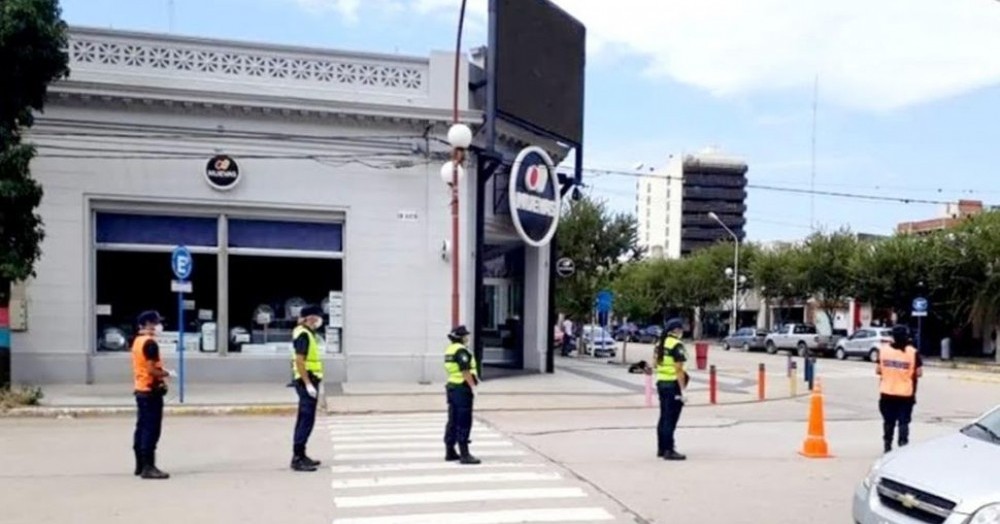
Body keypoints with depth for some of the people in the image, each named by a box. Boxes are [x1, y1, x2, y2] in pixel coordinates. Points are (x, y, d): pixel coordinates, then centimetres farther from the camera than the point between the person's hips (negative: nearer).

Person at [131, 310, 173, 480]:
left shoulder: (137, 341, 13)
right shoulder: (150, 343, -17)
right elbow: (151, 370, -22)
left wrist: (161, 372, 13)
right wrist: (167, 373, -7)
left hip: (140, 390, 10)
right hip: (151, 391, -10)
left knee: (142, 428, 13)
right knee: (151, 430, -7)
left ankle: (140, 465, 18)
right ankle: (148, 467, -6)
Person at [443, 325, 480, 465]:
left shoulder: (449, 350, 15)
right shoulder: (461, 350, -15)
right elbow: (465, 371, -22)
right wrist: (473, 386, -18)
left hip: (451, 386, 10)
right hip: (462, 388, -10)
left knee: (453, 420, 15)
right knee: (464, 422, -7)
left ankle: (450, 452, 21)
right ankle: (464, 454, -7)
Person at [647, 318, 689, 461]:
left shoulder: (660, 344, 11)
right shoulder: (677, 346, -15)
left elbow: (655, 362, 12)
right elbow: (679, 370, -18)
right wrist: (682, 390, -18)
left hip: (661, 383, 8)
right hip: (673, 385, -8)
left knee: (664, 417, 15)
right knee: (671, 419, -4)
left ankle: (661, 448, 22)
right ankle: (669, 451, 0)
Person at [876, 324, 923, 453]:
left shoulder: (883, 349, -3)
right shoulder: (913, 352, -9)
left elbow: (878, 370, 0)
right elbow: (919, 372, -9)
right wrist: (909, 374, 11)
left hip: (887, 393, 2)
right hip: (906, 394, -2)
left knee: (888, 421, 13)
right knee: (903, 421, 5)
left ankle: (887, 446, 18)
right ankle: (903, 444, -1)